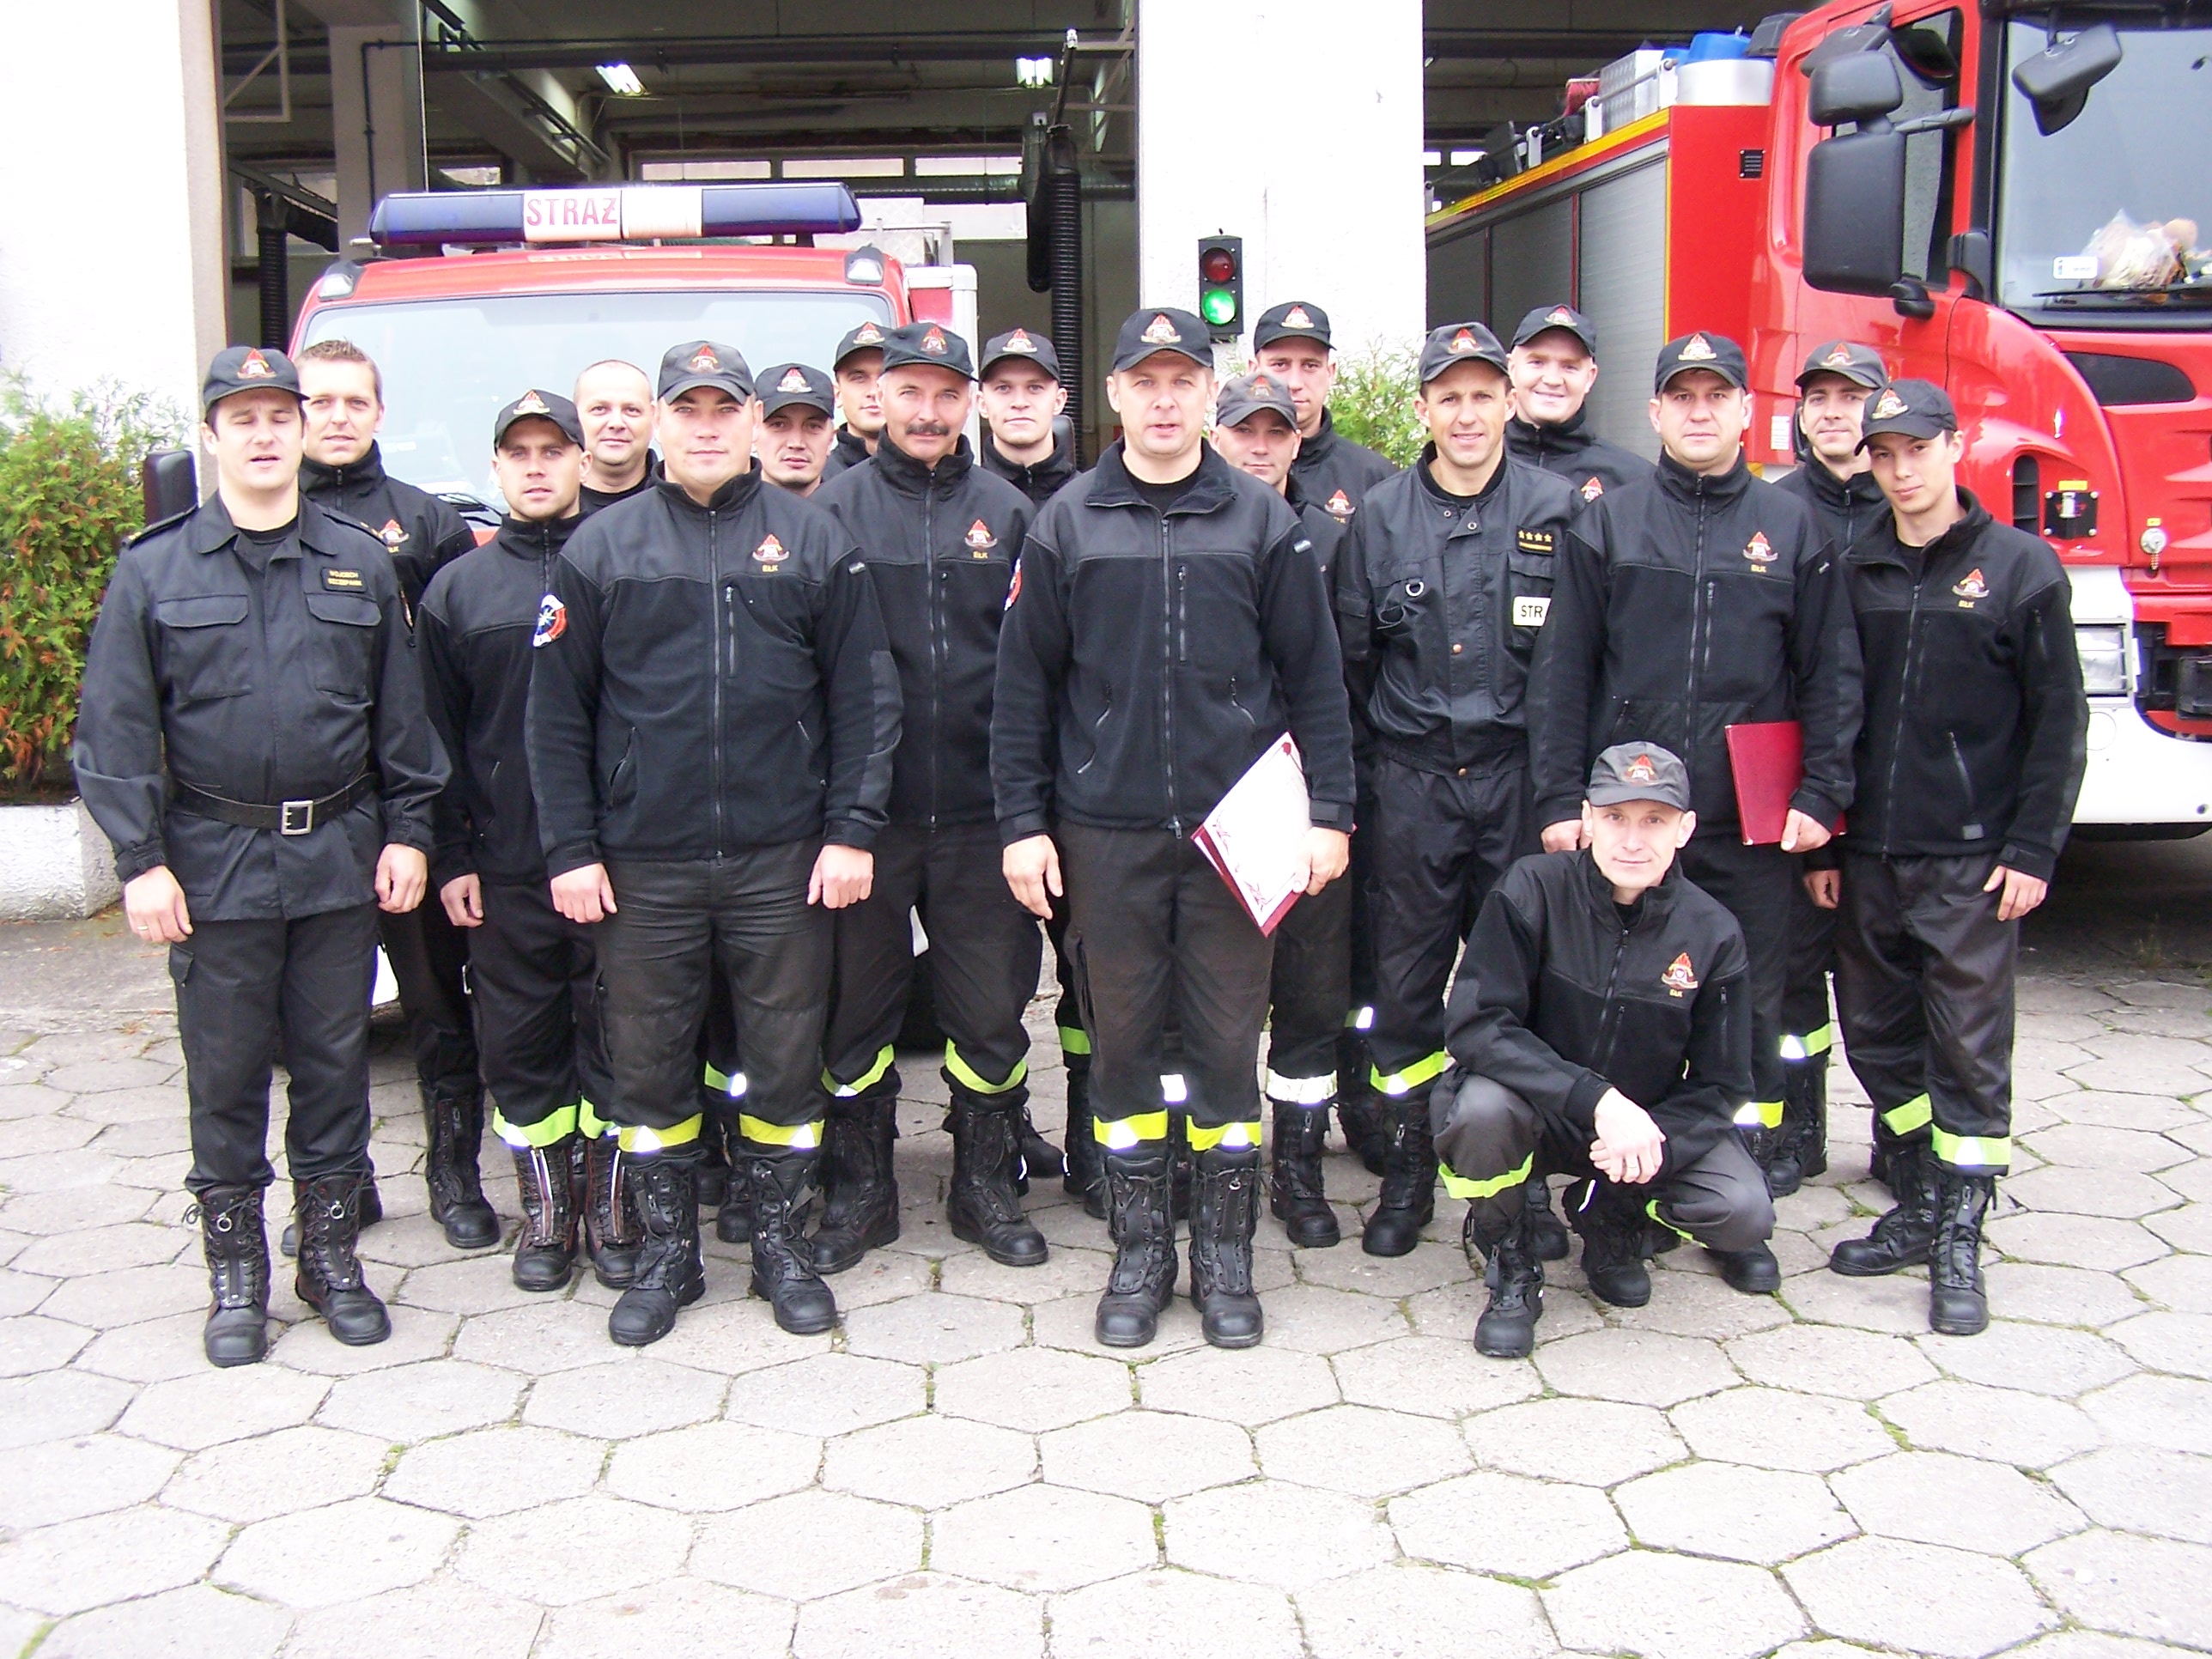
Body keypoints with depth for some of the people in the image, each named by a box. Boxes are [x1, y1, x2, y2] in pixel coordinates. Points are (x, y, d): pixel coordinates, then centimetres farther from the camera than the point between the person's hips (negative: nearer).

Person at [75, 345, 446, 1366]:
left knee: (334, 1061, 9)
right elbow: (117, 731, -1)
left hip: (339, 859, 2)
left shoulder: (361, 563, 7)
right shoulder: (154, 570, 2)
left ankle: (331, 1254, 24)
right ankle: (236, 1274, 20)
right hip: (214, 866, -1)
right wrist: (140, 861, -7)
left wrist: (407, 832, 3)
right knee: (226, 1073, 6)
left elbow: (402, 715, 9)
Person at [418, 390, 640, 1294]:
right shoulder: (458, 588, 10)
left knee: (615, 1035, 4)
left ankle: (609, 1203, 18)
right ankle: (546, 1210, 21)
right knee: (518, 1041, 7)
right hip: (505, 866, 2)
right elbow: (435, 736, 9)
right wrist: (451, 855, 3)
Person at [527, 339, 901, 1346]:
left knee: (785, 1056, 7)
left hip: (782, 859, 0)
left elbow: (865, 695, 3)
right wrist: (570, 850, -2)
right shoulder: (602, 548, 5)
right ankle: (666, 1252, 24)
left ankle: (781, 1243, 24)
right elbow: (557, 713, 4)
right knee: (647, 1062, 8)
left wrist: (851, 830, -4)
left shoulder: (813, 541, 4)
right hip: (641, 864, 1)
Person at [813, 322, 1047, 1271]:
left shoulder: (1007, 513, 8)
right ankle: (859, 1193, 24)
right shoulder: (836, 510, 3)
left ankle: (986, 1185, 25)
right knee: (855, 1007, 8)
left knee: (990, 1011, 8)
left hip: (981, 809, 1)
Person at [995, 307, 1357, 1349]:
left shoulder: (1263, 520, 4)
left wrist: (1330, 812, 0)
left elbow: (1314, 676, 5)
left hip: (1235, 827, 0)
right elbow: (1025, 683, 5)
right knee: (1121, 1038, 8)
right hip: (1107, 831, 1)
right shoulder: (1066, 524, 4)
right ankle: (1139, 1251, 22)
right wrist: (1023, 821, 0)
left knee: (1228, 1038, 5)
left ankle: (1225, 1254, 19)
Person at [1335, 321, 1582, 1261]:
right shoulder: (1380, 515, 5)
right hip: (1410, 783, 1)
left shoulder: (1556, 510, 3)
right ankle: (1407, 1173, 19)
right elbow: (1349, 656, 9)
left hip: (1518, 776, 0)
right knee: (1405, 978, 6)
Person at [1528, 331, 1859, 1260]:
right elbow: (1562, 671, 2)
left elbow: (1831, 675, 7)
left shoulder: (1793, 530, 8)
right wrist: (1560, 800, -4)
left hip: (1752, 826, 1)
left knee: (1749, 1007, 7)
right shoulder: (1607, 524, 5)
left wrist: (1821, 796, -2)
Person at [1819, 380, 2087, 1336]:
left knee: (1969, 1048, -2)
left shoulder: (2020, 567, -1)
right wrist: (1821, 840, 7)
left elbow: (2059, 721, -1)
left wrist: (2034, 851, -7)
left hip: (1971, 860, -4)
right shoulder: (1854, 572, 9)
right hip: (1867, 854, 4)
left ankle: (1958, 1240, 7)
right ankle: (1920, 1207, 24)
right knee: (1878, 1039, 9)